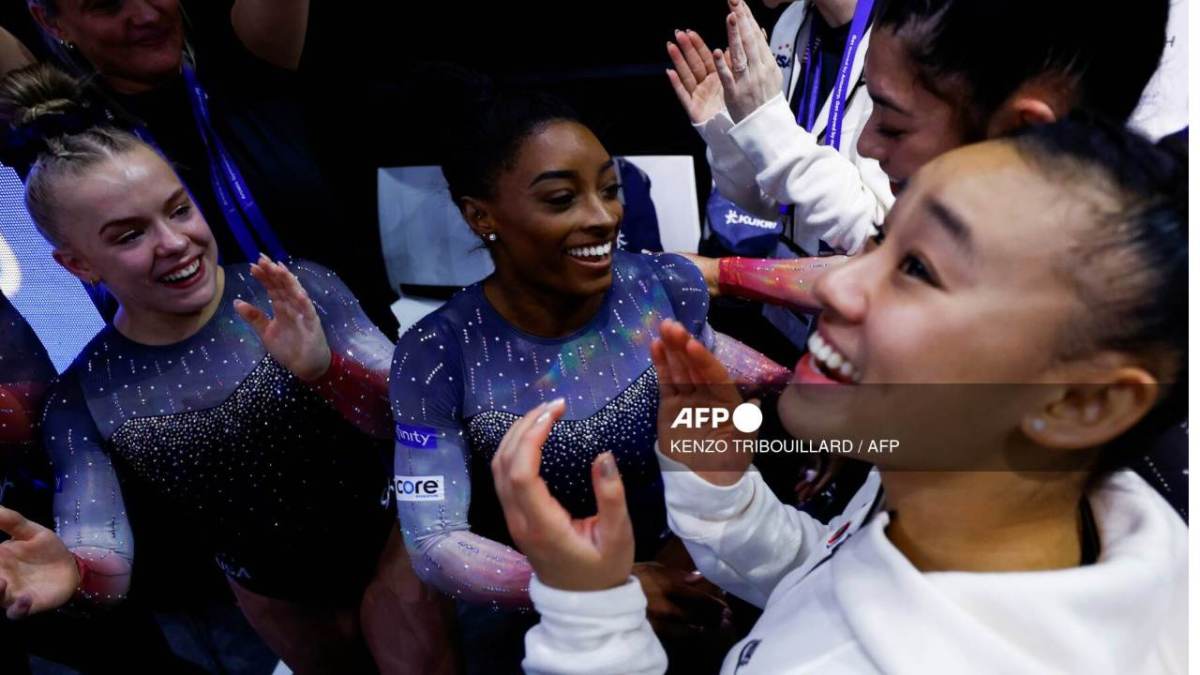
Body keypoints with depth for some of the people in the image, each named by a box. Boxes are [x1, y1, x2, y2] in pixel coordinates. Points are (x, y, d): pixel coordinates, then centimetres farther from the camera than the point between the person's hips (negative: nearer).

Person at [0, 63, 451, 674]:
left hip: (388, 552, -2)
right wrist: (75, 573, -40)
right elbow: (107, 569, -17)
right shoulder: (80, 404, -14)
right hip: (275, 598, 2)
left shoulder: (296, 294, -20)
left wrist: (326, 368, -42)